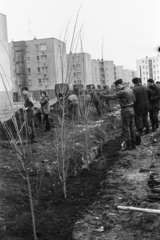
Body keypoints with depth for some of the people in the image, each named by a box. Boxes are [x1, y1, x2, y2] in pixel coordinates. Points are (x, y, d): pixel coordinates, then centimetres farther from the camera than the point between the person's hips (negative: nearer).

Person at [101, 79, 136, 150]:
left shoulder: (122, 92, -17)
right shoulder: (129, 89, 8)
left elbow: (112, 96, -19)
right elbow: (134, 99, 13)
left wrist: (102, 96, -10)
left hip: (126, 110, -8)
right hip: (132, 109, 8)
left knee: (126, 128, 0)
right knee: (132, 127, 13)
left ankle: (128, 145, 4)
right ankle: (133, 144, 21)